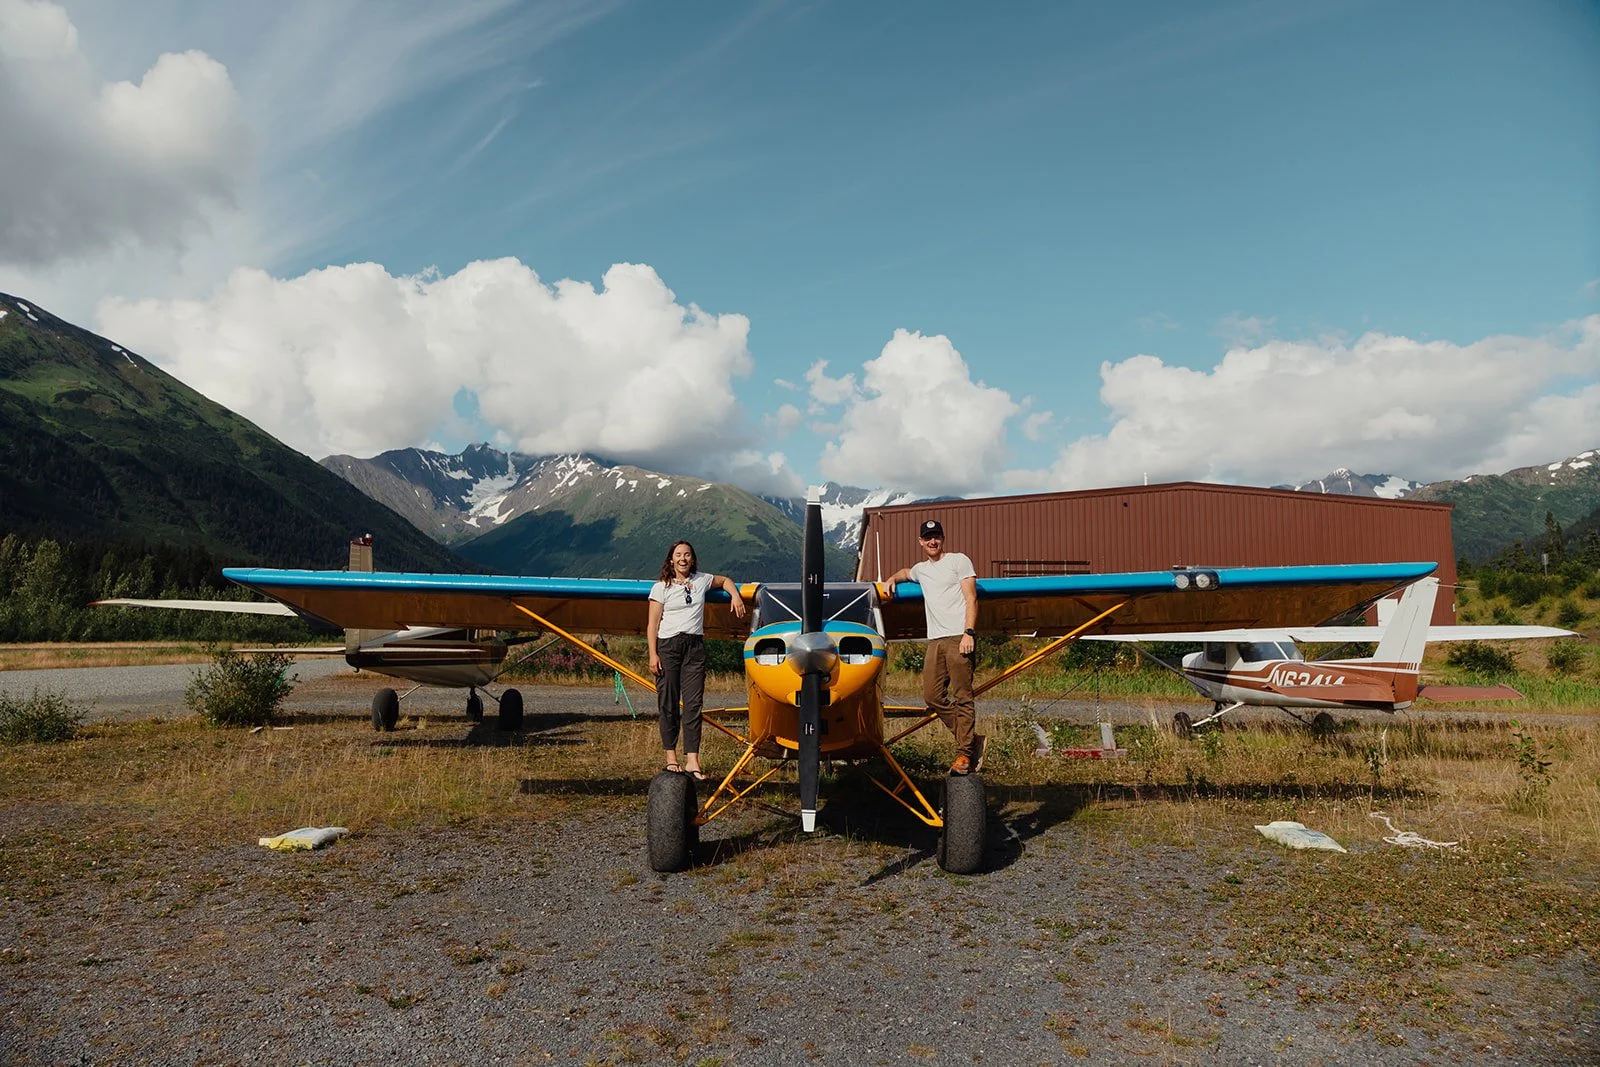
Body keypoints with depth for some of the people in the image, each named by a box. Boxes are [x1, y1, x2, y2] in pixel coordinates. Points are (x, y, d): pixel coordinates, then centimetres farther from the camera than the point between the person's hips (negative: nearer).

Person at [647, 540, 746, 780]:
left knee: (694, 702, -4)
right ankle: (670, 754, 14)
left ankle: (692, 759, -4)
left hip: (695, 645, 2)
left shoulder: (702, 580, 11)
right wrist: (653, 654, -8)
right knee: (668, 703, 0)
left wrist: (736, 596, 13)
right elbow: (652, 625, 0)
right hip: (668, 645, -2)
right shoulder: (661, 587, 2)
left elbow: (725, 581, 32)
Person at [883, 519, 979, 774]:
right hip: (935, 639, 6)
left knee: (961, 697, -7)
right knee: (933, 695, 0)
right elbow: (906, 571, 50)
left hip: (959, 637, -6)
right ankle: (969, 740, 13)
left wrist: (969, 633, -14)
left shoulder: (958, 560, 6)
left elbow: (971, 599, -3)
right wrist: (892, 579, 27)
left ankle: (964, 753, -1)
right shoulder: (921, 569, 24)